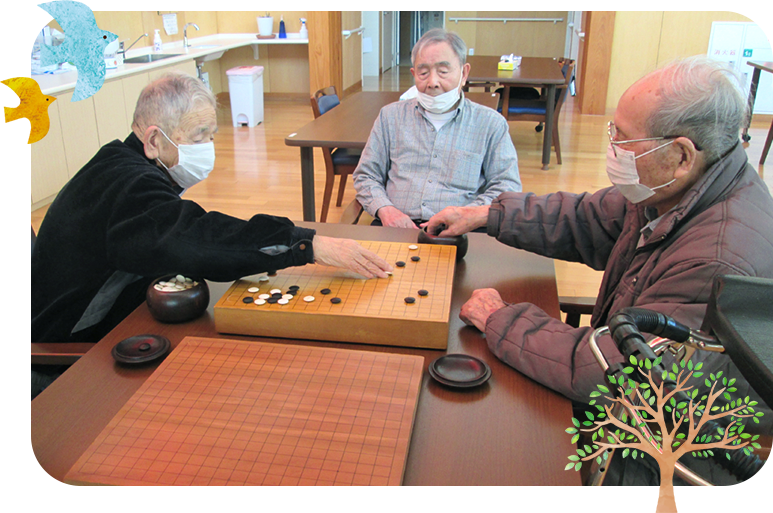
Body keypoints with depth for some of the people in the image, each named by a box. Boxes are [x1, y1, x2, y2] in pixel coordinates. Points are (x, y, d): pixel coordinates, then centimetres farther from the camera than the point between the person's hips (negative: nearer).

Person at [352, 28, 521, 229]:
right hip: (394, 228, 1)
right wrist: (385, 209, -4)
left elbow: (508, 187, 6)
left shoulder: (491, 123, 11)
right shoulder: (390, 116, 17)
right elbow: (365, 176, 18)